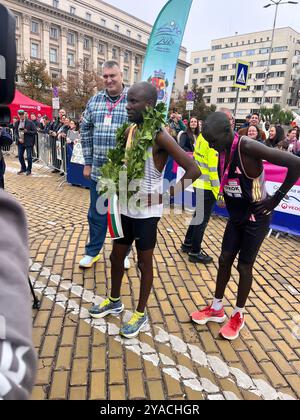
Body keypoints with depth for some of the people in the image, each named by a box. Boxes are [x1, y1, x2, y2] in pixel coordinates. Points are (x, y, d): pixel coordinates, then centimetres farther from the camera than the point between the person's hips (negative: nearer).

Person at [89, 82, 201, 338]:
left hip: (147, 212, -7)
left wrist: (163, 196, -21)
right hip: (126, 208, 7)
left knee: (144, 263, 9)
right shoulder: (130, 131, 4)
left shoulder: (160, 136, -18)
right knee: (116, 257, 19)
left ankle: (141, 314, 30)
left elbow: (193, 170, -22)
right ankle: (115, 301, 42)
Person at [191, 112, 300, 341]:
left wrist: (276, 199, -21)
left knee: (244, 266, 4)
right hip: (236, 216, 7)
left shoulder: (248, 147, -26)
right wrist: (226, 197, 5)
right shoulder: (224, 150, -3)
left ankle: (239, 316, 26)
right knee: (225, 260, 11)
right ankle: (217, 309, 29)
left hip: (256, 218, -7)